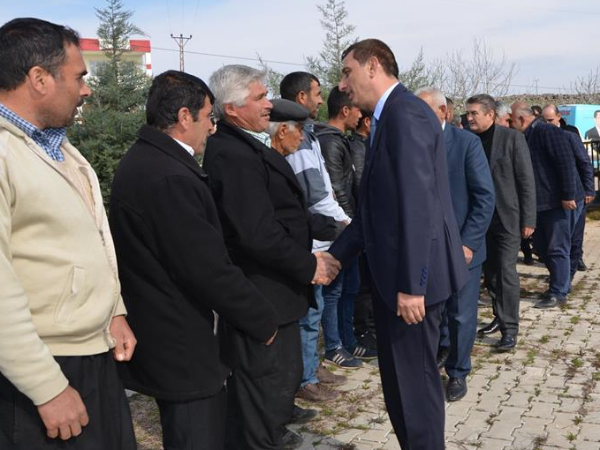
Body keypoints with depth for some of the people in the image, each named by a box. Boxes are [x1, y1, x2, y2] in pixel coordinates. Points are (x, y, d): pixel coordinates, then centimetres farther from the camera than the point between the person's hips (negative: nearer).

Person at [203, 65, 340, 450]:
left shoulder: (247, 145, 10)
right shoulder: (234, 154, -22)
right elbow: (258, 235, -27)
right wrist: (309, 267, -16)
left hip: (271, 291, 11)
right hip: (263, 297, -11)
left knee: (283, 379, 24)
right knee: (269, 392, 2)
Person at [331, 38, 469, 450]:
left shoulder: (406, 114, -16)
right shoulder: (389, 117, 14)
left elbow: (418, 206, -22)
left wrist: (411, 285, -23)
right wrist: (336, 256, 12)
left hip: (411, 276, -10)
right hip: (395, 272, 10)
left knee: (415, 380, 3)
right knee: (399, 379, 20)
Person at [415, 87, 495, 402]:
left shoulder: (467, 142, -10)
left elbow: (485, 197, -11)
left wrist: (468, 242, -15)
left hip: (461, 245, -3)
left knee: (461, 314, 6)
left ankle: (457, 373, 27)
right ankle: (444, 347, 45)